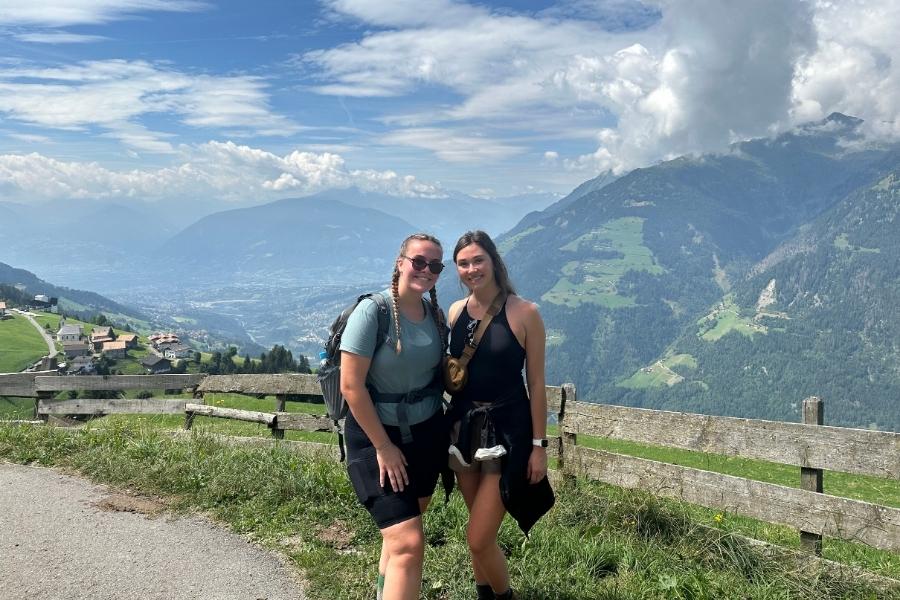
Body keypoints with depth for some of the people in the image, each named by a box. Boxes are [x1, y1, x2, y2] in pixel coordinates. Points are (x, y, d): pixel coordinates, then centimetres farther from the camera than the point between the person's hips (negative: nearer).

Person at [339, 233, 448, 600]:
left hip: (427, 434, 6)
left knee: (400, 528, 20)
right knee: (409, 543, -13)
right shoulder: (373, 311, -17)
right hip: (378, 436, -6)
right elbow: (351, 386, -19)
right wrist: (384, 447, -16)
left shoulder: (436, 315, 1)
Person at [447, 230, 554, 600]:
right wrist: (450, 426, 10)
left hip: (507, 431, -5)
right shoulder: (455, 312, 3)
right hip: (464, 428, 5)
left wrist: (539, 444, -7)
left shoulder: (524, 313, -11)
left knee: (478, 539, -5)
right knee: (481, 532, 16)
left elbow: (536, 383, -7)